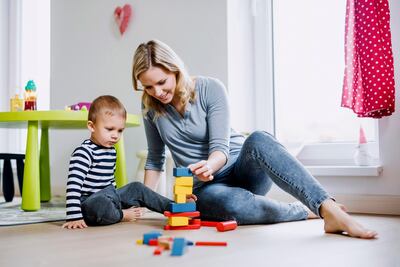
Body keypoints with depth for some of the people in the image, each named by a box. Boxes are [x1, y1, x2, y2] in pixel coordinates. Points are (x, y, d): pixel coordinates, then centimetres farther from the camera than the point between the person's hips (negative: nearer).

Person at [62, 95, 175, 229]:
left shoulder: (111, 151, 11)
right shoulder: (83, 152, -18)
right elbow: (73, 184, -25)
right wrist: (74, 216, -30)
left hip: (109, 197, 9)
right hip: (90, 202, -9)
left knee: (136, 187, 13)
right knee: (101, 205, -39)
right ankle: (121, 215, -9)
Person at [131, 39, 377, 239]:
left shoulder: (210, 89, -9)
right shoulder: (151, 108, 2)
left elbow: (221, 147, -15)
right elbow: (155, 158, 13)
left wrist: (209, 165, -38)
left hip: (243, 169, -1)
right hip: (205, 187, 1)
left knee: (258, 140, -38)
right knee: (234, 204, -39)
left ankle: (330, 210, -48)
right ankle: (306, 211, -19)